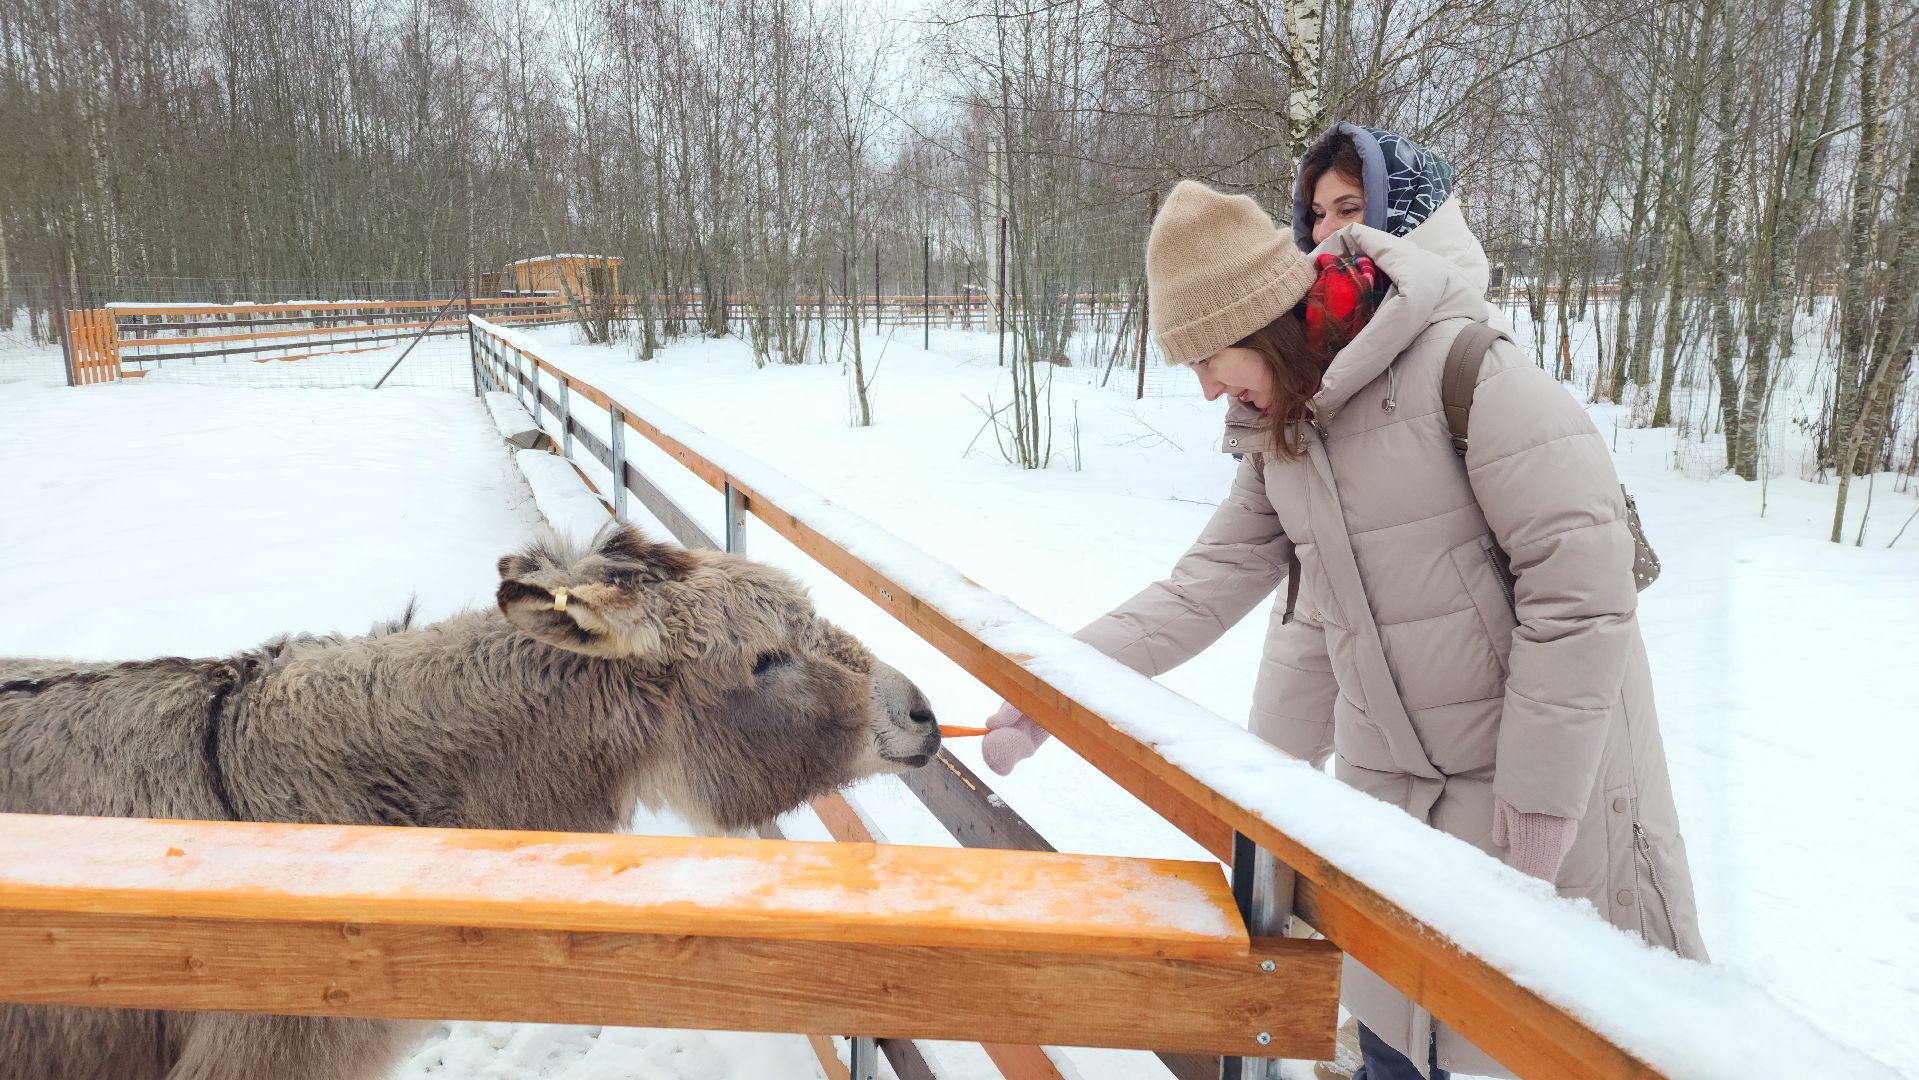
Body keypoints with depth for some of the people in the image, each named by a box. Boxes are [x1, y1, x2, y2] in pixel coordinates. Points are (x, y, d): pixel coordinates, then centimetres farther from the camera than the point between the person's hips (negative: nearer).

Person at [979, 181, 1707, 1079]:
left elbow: (1582, 579, -21)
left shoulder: (1464, 371, -20)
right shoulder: (1276, 438, 4)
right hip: (1390, 785, 6)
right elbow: (1202, 589, 3)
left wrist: (1537, 799, -19)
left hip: (1549, 774, -6)